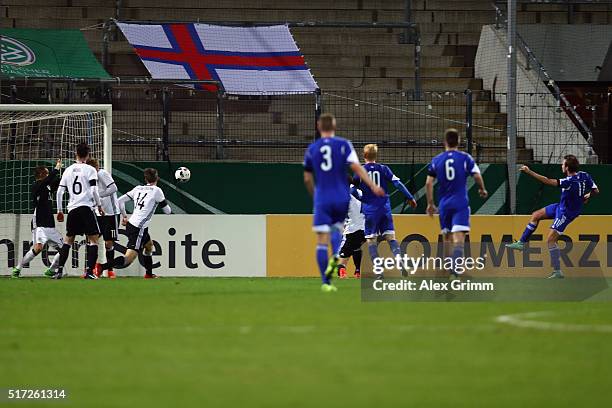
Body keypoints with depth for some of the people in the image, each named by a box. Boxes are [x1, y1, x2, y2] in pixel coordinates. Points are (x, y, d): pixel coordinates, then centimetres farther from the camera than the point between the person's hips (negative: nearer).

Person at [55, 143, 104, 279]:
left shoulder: (68, 170, 12)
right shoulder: (90, 170, -1)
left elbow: (60, 192, 11)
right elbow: (94, 190, -10)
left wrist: (59, 210, 19)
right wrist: (99, 205, 3)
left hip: (72, 209, 4)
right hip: (86, 207, -4)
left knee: (68, 239, 15)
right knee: (93, 238, -2)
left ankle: (60, 270, 10)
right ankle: (89, 271, -14)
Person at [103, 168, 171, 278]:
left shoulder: (138, 189, 11)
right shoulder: (156, 190, -5)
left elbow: (120, 201, 10)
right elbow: (167, 211, 2)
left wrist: (124, 215, 23)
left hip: (130, 224, 8)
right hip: (139, 228, -8)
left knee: (149, 244, 34)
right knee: (128, 259, -15)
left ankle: (149, 273, 42)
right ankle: (101, 267, -30)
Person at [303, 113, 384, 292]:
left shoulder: (312, 149, 5)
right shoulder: (343, 144, -1)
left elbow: (307, 179, 12)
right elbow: (356, 167, -12)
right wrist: (373, 186, -11)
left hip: (322, 199, 0)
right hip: (342, 197, 0)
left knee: (322, 240, 0)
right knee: (336, 228, 24)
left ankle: (326, 282, -4)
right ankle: (336, 256, -7)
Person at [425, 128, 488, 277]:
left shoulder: (436, 160, 5)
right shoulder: (465, 158, -1)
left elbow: (429, 183, 1)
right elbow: (477, 176, -8)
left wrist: (430, 203, 8)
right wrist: (482, 190, 11)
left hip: (444, 203, 3)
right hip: (461, 203, -3)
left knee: (447, 236, 18)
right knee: (459, 235, -12)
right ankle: (455, 266, -32)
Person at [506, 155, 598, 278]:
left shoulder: (570, 182, -34)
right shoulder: (584, 176, -11)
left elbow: (547, 181, -34)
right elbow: (595, 191, -1)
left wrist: (529, 172, -30)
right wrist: (586, 196, 18)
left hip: (566, 213, -9)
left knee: (550, 240, -8)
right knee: (536, 215, 14)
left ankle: (557, 271, -3)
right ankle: (521, 243, 22)